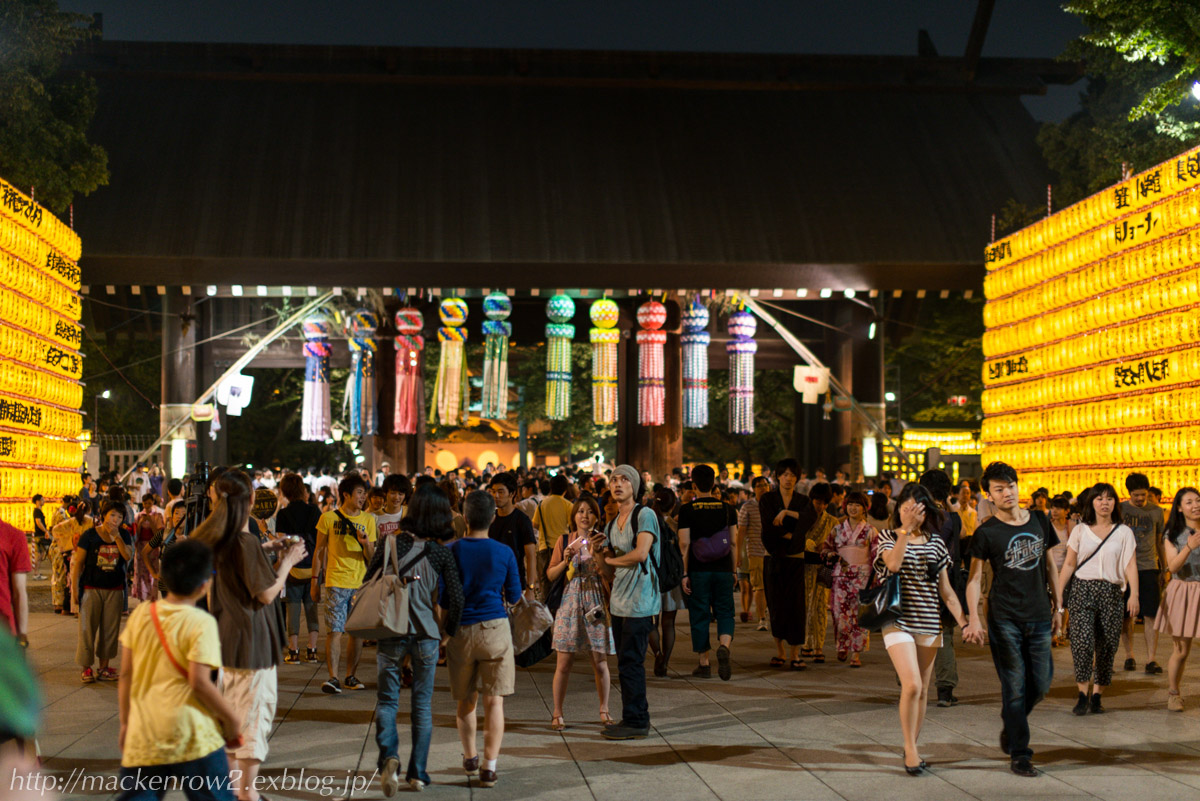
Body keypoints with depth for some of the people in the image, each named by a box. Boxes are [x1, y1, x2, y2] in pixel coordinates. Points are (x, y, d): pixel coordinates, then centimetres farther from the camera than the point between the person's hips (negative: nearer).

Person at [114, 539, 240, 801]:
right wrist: (232, 718, -4)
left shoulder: (140, 614, 3)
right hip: (191, 737, -4)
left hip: (143, 736, 4)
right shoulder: (201, 623, -11)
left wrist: (125, 723, 17)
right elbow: (199, 682, -16)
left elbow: (125, 675, 7)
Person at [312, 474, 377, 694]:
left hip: (360, 582, 3)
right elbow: (319, 551, 8)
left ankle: (351, 676, 15)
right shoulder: (329, 518, 2)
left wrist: (366, 544, -14)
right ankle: (333, 678, -10)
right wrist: (315, 580, 4)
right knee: (335, 631, -10)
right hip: (336, 581, -3)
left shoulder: (368, 519, 8)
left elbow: (371, 558, 7)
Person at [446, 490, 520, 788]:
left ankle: (470, 757, 33)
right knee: (494, 700, 1)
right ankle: (489, 767, -6)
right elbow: (514, 596, 3)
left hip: (460, 631, 2)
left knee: (466, 700, 17)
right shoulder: (504, 552, -5)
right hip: (495, 629, -1)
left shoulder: (450, 551, -4)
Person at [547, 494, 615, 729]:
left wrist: (596, 553, -15)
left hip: (596, 605, 0)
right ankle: (557, 713, 8)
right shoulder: (565, 540, 5)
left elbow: (610, 577, -4)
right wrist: (566, 560, -11)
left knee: (600, 663, 5)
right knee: (564, 663, -2)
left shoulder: (602, 540, 3)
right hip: (570, 604, 0)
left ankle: (604, 710, 21)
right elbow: (550, 575, 5)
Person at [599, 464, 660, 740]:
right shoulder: (612, 524, 17)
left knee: (631, 663, -7)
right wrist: (600, 552, 3)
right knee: (626, 665, 11)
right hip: (619, 601, 8)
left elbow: (641, 553, -18)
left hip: (639, 601, -8)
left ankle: (636, 722, -1)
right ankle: (634, 719, 19)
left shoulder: (645, 515, -7)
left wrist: (610, 560, -5)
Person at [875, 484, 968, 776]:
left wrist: (963, 621, 2)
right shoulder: (888, 537, 1)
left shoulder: (935, 543, 9)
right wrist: (906, 530, -20)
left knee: (922, 691, 9)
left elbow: (946, 590, 11)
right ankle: (910, 749, -2)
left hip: (928, 624, 4)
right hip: (898, 621, -4)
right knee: (912, 686, -16)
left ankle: (912, 747, 24)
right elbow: (893, 564, -22)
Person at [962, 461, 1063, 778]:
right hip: (1005, 618, -4)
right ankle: (1019, 754, 8)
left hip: (1039, 616, 4)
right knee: (1015, 686, -1)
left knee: (1041, 684, 8)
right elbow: (975, 577, -6)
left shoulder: (1040, 522, 8)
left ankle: (1010, 726, 35)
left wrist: (1058, 607, 14)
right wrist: (973, 617, -17)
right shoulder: (986, 533, -5)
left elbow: (1051, 567, 16)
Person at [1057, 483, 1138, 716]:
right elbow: (1069, 564, 9)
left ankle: (1097, 696, 11)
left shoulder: (1123, 532, 7)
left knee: (1107, 645, 1)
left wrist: (1134, 594, -13)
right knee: (1082, 640, -15)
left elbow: (1130, 565, 0)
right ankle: (1082, 695, -11)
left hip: (1111, 592, 1)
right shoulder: (1080, 530, 8)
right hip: (1083, 590, -1)